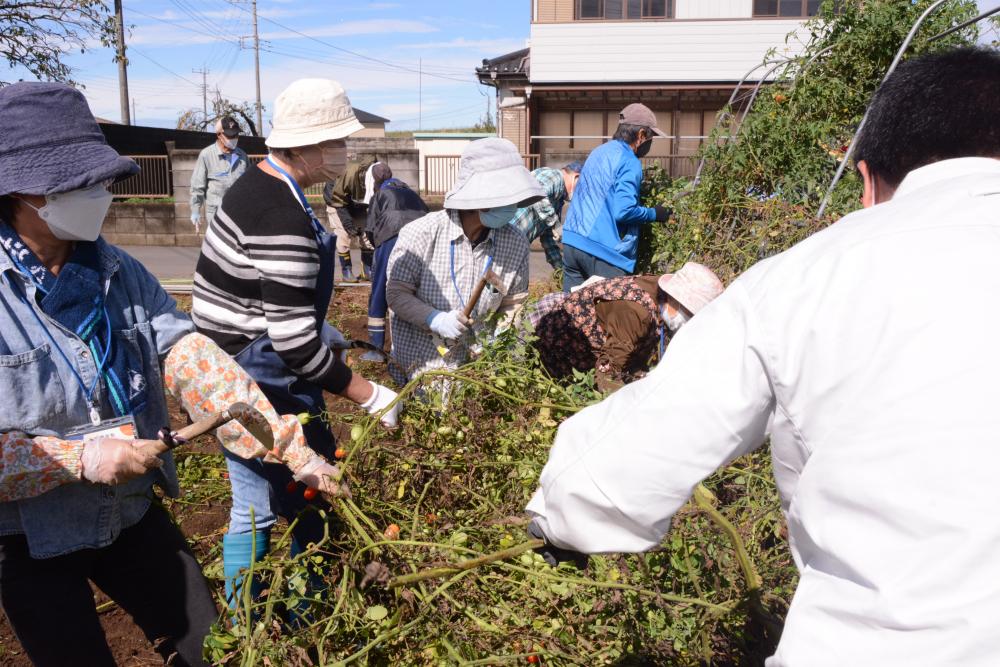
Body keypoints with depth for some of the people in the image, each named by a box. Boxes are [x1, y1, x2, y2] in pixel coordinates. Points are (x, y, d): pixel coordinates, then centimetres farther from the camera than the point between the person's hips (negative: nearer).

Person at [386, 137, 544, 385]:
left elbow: (512, 305, 6)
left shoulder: (516, 245, -5)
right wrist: (436, 320, -23)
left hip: (476, 362, 3)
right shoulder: (421, 234, -15)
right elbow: (397, 294, -9)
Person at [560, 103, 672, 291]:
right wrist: (654, 214, -1)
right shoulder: (629, 163, -9)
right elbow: (623, 211, -18)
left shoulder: (598, 152, 17)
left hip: (571, 241, 8)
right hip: (602, 249, -8)